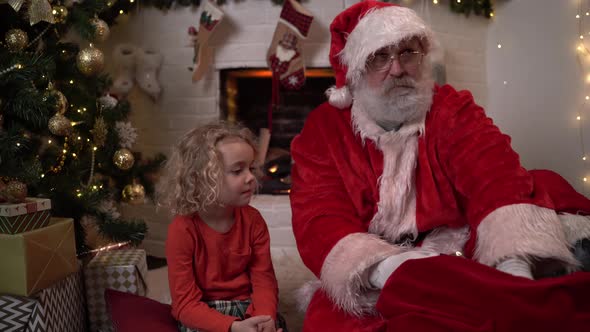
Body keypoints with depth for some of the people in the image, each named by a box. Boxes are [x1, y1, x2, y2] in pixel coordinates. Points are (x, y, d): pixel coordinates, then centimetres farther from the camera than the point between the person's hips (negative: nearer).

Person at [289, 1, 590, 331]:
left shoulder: (453, 109, 4)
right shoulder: (322, 131, 2)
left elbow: (497, 178, -14)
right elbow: (319, 222, -11)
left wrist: (515, 265, -36)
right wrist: (389, 269, -33)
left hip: (461, 268, 2)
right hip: (371, 286, -1)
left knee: (546, 187, -17)